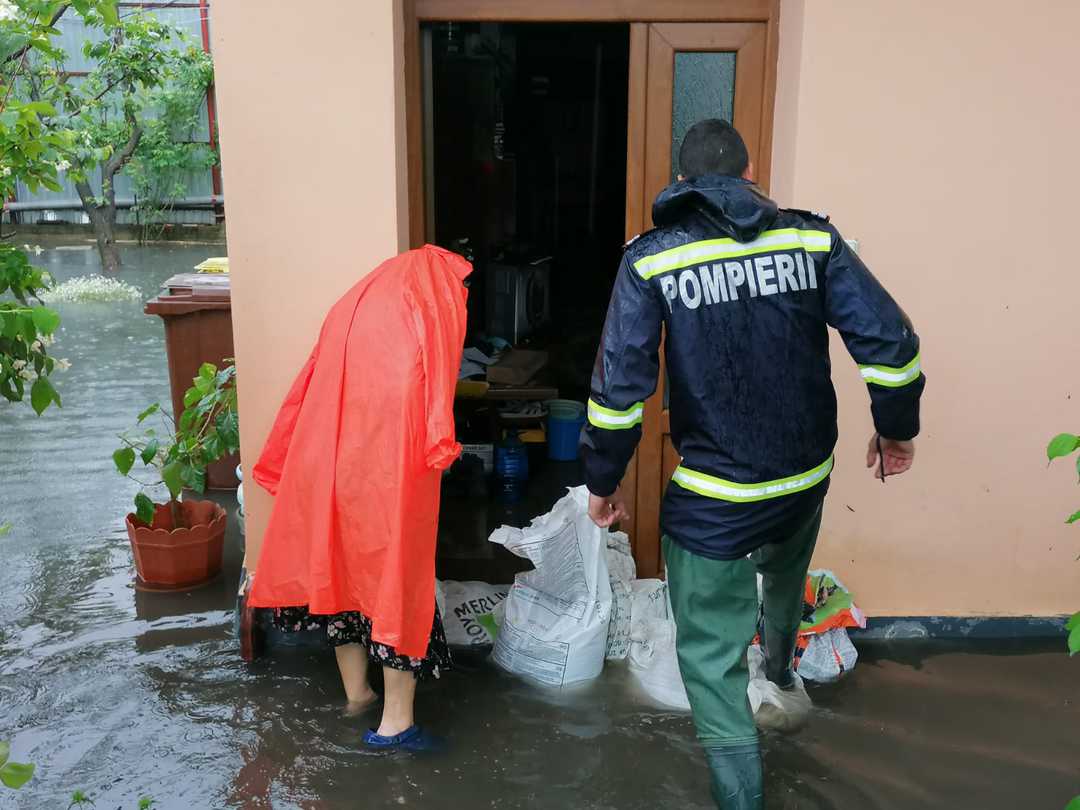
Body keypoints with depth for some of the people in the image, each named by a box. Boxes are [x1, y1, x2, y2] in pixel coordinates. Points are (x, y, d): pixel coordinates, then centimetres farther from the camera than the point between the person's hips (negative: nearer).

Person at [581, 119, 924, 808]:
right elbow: (890, 339, -8)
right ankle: (784, 682, 62)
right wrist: (897, 429, 9)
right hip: (806, 480, 5)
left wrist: (603, 480, -2)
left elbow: (619, 385, -15)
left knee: (711, 648, 11)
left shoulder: (652, 258, -9)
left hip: (713, 498, -4)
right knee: (784, 581, 35)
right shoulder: (812, 238, -4)